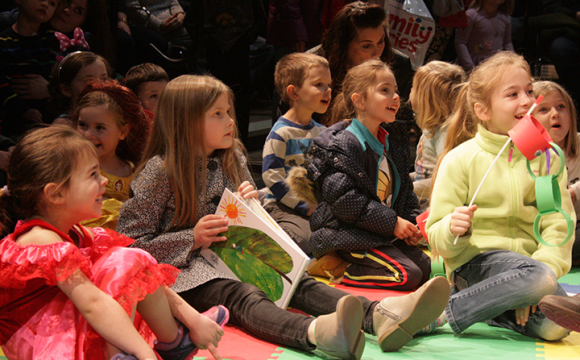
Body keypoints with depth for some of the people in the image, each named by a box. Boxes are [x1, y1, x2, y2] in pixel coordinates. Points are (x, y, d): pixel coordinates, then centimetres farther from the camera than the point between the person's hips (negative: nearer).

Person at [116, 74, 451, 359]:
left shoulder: (232, 160, 14)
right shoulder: (160, 170, -6)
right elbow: (131, 241, -8)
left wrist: (252, 203, -1)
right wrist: (193, 239, -16)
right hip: (186, 269, -7)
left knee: (296, 280, -22)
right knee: (243, 295, -37)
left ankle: (381, 315, -46)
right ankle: (316, 332, -70)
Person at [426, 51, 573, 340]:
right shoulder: (459, 160, -1)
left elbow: (558, 224, 0)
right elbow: (437, 238, -2)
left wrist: (546, 266, -18)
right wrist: (454, 230, -26)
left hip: (528, 260, 3)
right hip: (474, 261, -3)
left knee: (555, 324, -28)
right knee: (540, 278, -35)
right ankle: (446, 311, -25)